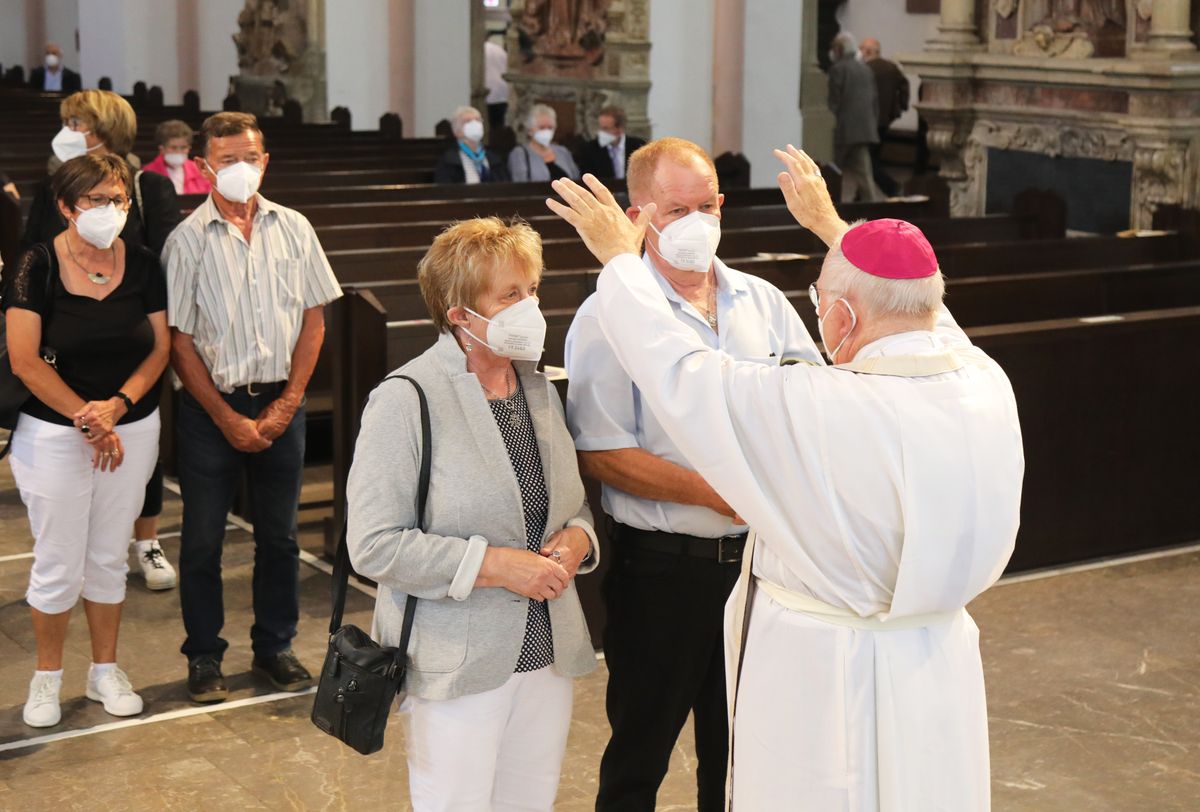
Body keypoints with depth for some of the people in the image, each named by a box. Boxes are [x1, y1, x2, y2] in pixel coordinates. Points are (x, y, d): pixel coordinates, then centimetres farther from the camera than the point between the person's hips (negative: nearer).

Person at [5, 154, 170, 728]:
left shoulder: (143, 266, 0)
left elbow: (160, 348, 2)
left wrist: (117, 406, -14)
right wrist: (89, 423, -15)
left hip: (133, 430, 3)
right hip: (53, 436, -3)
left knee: (110, 559, 14)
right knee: (59, 567, 4)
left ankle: (105, 671, 29)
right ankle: (47, 677, 23)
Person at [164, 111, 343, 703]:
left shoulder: (293, 229, 3)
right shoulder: (188, 241, -6)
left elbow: (313, 319, 5)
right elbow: (179, 341, -5)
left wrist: (285, 405, -3)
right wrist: (228, 419, -9)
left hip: (280, 403, 2)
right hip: (211, 404, -2)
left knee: (278, 535, 10)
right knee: (203, 537, 6)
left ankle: (274, 647, 25)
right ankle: (204, 655, 20)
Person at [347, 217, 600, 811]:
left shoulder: (539, 389, 10)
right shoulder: (406, 400, -12)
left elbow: (572, 501, 20)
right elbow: (375, 545, -17)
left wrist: (577, 539, -3)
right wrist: (493, 565, -21)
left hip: (548, 652, 6)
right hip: (458, 667, -6)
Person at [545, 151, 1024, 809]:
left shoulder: (809, 413, -25)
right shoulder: (987, 386, -8)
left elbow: (677, 372, -13)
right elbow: (909, 310, 12)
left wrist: (618, 257, 3)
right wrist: (831, 227, 26)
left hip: (818, 682, -5)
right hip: (938, 674, 6)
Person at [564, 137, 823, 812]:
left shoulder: (763, 301, 7)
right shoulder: (610, 317, -9)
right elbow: (602, 454, -15)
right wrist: (718, 494, -19)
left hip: (757, 555, 5)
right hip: (663, 570, -4)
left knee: (738, 753, 17)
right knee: (640, 755, 10)